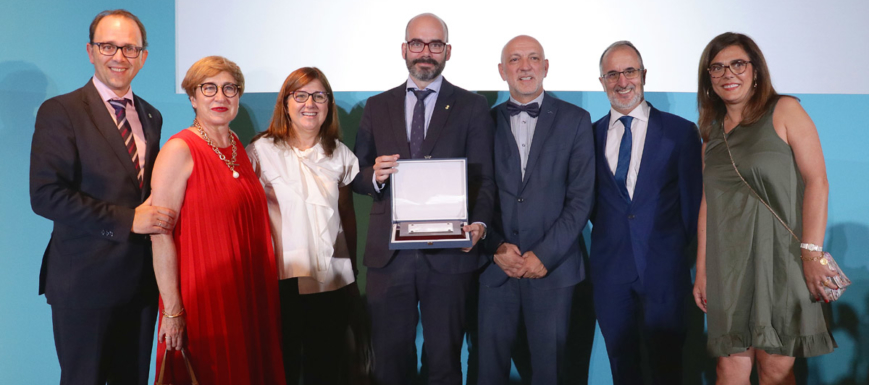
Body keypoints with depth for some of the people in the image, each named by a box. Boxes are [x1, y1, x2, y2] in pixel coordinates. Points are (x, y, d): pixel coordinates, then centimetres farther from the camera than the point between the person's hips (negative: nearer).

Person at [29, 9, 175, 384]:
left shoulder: (151, 116, 11)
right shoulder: (60, 111, -8)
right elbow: (45, 194, -16)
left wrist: (158, 214, -2)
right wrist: (126, 220, -19)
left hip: (142, 279, 6)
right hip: (86, 281, -5)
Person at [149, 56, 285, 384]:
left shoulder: (240, 148, 9)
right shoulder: (179, 150, -12)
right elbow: (160, 235, -15)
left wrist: (265, 290, 12)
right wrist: (172, 310, -17)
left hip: (249, 294, 7)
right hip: (204, 295, -6)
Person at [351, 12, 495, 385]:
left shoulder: (472, 107, 4)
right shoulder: (377, 107, 11)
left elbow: (483, 178, -1)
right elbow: (356, 176, 11)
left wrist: (480, 222, -20)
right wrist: (374, 176, -12)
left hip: (449, 253, -2)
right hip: (388, 254, 2)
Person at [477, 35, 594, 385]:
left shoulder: (575, 120, 4)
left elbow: (581, 198, -2)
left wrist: (545, 254, -9)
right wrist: (497, 247, -8)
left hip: (553, 266, -1)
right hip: (496, 265, 1)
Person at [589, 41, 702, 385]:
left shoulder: (680, 131, 0)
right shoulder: (591, 134, 7)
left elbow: (693, 199, 2)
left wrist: (682, 249, 2)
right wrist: (608, 235, 4)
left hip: (663, 269, -2)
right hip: (609, 269, 2)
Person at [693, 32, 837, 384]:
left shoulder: (784, 111, 0)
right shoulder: (712, 131, 14)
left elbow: (816, 182, -8)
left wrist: (811, 253, -16)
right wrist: (702, 271, 11)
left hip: (779, 259, -4)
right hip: (729, 267, 4)